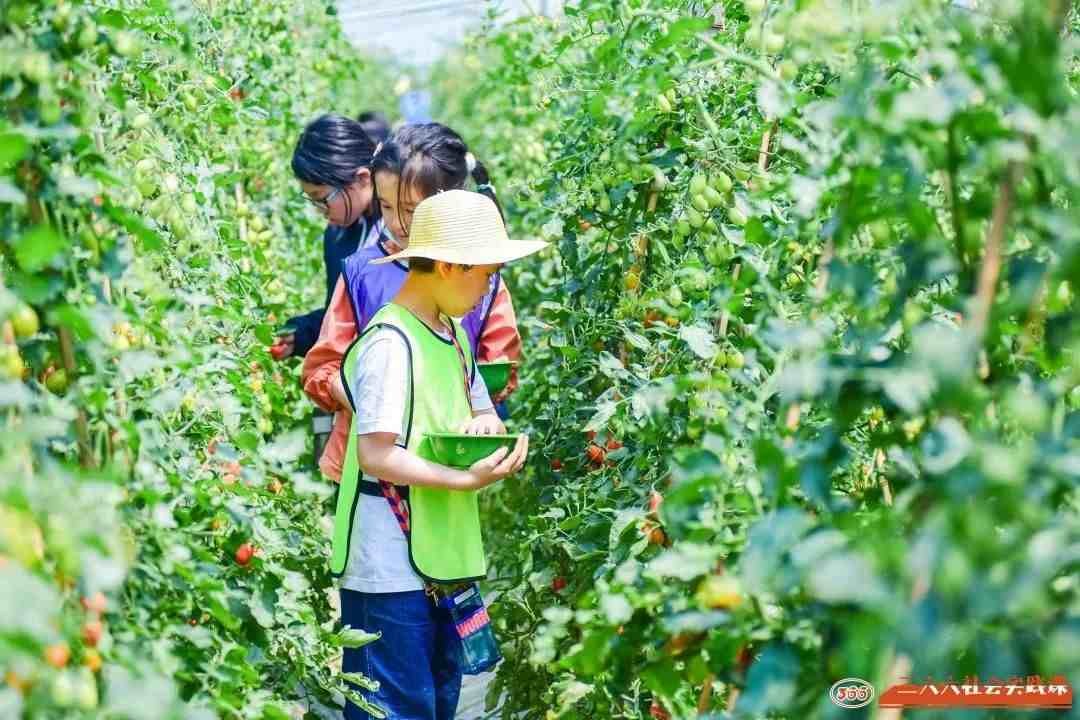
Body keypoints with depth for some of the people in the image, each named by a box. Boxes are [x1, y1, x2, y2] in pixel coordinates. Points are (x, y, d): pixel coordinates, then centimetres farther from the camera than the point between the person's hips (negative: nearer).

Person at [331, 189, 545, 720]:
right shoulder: (390, 343, -17)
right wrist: (467, 480, -26)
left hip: (442, 558, 9)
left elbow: (481, 411, 22)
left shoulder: (454, 336, 12)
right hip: (391, 569, -9)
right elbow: (375, 455, -22)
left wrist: (487, 422, -1)